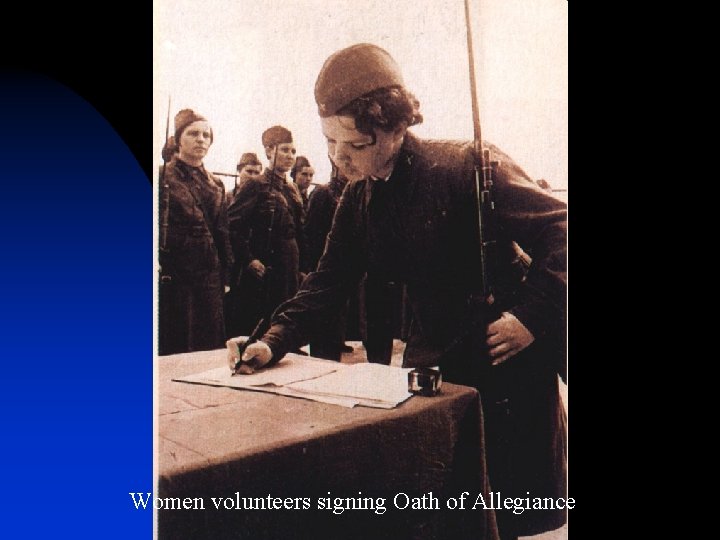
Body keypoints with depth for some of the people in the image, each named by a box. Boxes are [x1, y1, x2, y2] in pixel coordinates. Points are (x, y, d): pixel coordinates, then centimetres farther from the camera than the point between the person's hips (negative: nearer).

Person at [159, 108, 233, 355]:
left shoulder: (215, 185, 14)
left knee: (209, 346, 7)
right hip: (172, 276, -5)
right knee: (172, 348, 1)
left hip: (208, 277, 5)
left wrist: (225, 278, 12)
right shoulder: (163, 177, -2)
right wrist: (158, 267, -14)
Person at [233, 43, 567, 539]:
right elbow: (328, 284, 4)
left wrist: (533, 316, -24)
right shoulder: (358, 202, 3)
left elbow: (557, 232, -17)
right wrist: (273, 343, -8)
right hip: (435, 361, 6)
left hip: (509, 357, -5)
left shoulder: (467, 166, -18)